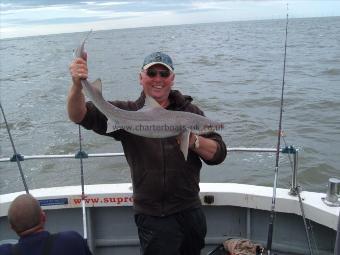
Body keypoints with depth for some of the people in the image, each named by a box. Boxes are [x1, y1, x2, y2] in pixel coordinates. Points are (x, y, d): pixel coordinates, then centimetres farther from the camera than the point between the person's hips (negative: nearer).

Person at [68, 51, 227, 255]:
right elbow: (79, 115, -14)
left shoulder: (190, 111, 2)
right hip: (153, 219, -3)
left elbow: (219, 154, -4)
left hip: (191, 212, 3)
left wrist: (194, 141, -23)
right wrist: (77, 85, -33)